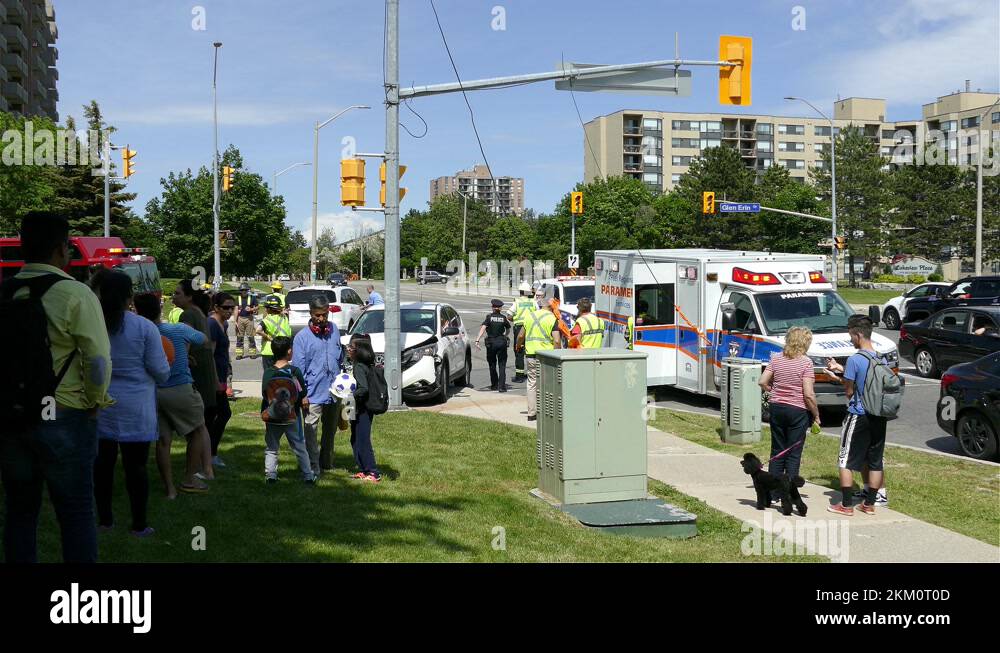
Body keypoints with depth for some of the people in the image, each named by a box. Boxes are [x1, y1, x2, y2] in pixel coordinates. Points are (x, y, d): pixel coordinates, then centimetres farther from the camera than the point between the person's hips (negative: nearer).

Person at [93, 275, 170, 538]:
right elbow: (161, 371, -9)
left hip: (100, 406, 3)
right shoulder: (144, 327, -11)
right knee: (136, 465, 4)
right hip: (135, 409, -3)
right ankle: (139, 525, 11)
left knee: (103, 461, 13)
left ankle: (104, 519, 23)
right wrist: (164, 374, 14)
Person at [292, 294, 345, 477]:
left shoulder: (334, 330, 6)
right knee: (311, 431, -9)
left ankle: (327, 464, 32)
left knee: (330, 431, 17)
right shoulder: (302, 337, -8)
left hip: (335, 391, 5)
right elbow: (298, 368, -8)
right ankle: (314, 468, -5)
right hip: (314, 393, -5)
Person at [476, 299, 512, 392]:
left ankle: (494, 385, 23)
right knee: (502, 365, 3)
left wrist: (477, 340, -21)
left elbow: (483, 328, -16)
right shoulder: (504, 318, 0)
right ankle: (502, 386, -7)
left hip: (491, 343, -1)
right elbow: (508, 330, 13)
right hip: (502, 342, 1)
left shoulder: (489, 317, -5)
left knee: (492, 364, 15)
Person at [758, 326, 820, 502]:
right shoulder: (806, 362, -13)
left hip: (776, 408, 5)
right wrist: (816, 415, -6)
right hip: (798, 410, -5)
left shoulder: (776, 358, 2)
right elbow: (808, 394, -16)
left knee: (777, 451, 14)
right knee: (793, 454, 4)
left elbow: (763, 382, 2)